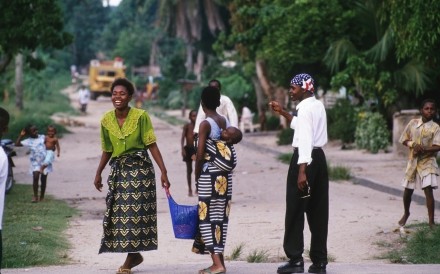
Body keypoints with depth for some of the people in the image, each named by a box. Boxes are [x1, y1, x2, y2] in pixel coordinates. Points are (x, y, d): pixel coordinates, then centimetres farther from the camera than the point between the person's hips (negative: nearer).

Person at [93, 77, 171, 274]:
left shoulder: (141, 116, -10)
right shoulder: (106, 120, 2)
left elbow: (152, 145, -11)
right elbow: (107, 150, 12)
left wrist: (163, 171, -15)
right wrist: (98, 173, 9)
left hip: (140, 169, -4)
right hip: (118, 169, 5)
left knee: (134, 212, -5)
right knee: (118, 213, 4)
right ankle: (135, 254, 20)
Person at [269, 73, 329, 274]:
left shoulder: (305, 108, -15)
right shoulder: (318, 106, 14)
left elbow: (305, 140, -23)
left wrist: (302, 171, -27)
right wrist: (282, 113, 25)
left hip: (305, 158, -9)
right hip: (319, 157, 9)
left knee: (295, 211, -3)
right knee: (318, 211, 9)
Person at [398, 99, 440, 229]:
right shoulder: (413, 123, 4)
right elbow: (404, 140, 8)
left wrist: (423, 149, -26)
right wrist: (413, 145, -12)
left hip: (427, 161, -3)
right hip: (413, 160, 3)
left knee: (428, 189, -13)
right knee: (408, 189, 11)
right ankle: (406, 213, 37)